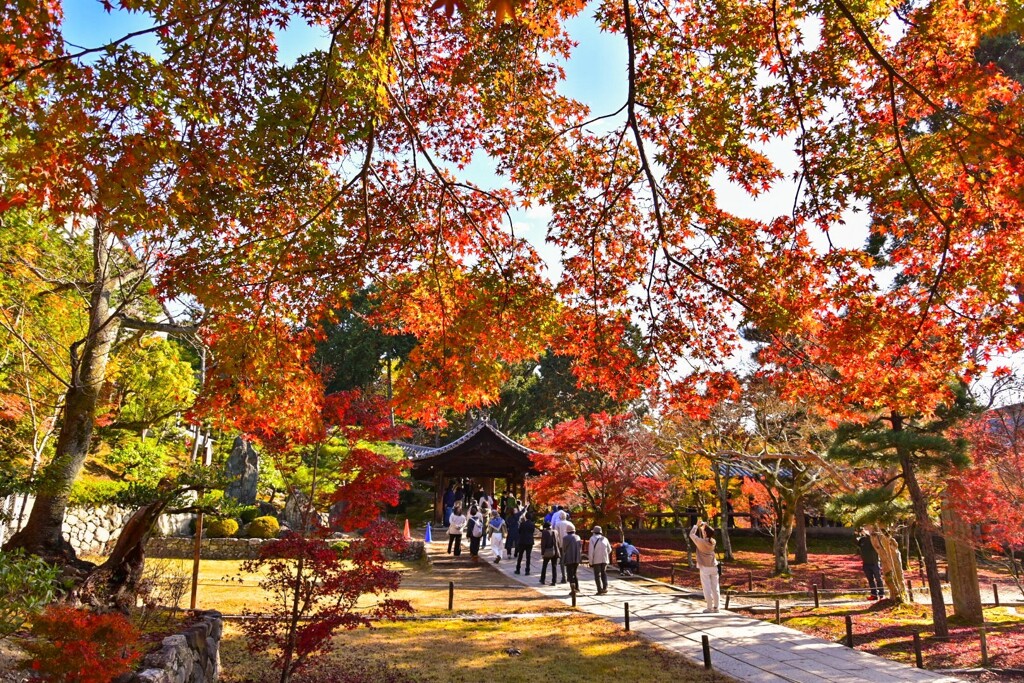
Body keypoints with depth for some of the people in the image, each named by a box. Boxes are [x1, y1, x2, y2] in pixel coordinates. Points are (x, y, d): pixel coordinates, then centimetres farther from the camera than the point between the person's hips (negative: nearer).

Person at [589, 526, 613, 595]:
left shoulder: (592, 539, -6)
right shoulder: (605, 539, 6)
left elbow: (591, 551, -11)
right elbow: (609, 550, 13)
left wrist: (591, 562, -7)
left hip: (596, 560, -4)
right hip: (604, 559, 4)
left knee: (597, 575, 5)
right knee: (604, 573, 19)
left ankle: (600, 590, 0)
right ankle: (605, 588, 8)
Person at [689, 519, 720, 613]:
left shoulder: (700, 542, -16)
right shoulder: (713, 542, -1)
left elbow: (691, 534, -3)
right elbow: (706, 538, 18)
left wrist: (697, 525, 5)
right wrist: (703, 525, 12)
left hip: (705, 568, -5)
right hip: (714, 567, 5)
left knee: (707, 588, 0)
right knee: (715, 588, 10)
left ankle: (709, 608, 2)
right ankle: (716, 607, 16)